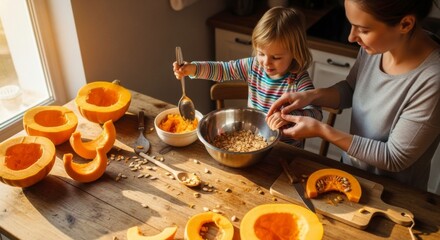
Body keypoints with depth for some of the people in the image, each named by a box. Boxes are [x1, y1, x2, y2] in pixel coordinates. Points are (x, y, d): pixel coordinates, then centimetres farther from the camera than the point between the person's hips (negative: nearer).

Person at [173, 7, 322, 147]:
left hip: (285, 149, -3)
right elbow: (222, 69, 1)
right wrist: (191, 69, -14)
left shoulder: (299, 81, -17)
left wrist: (289, 116, -43)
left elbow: (316, 113, -24)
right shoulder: (254, 66, -3)